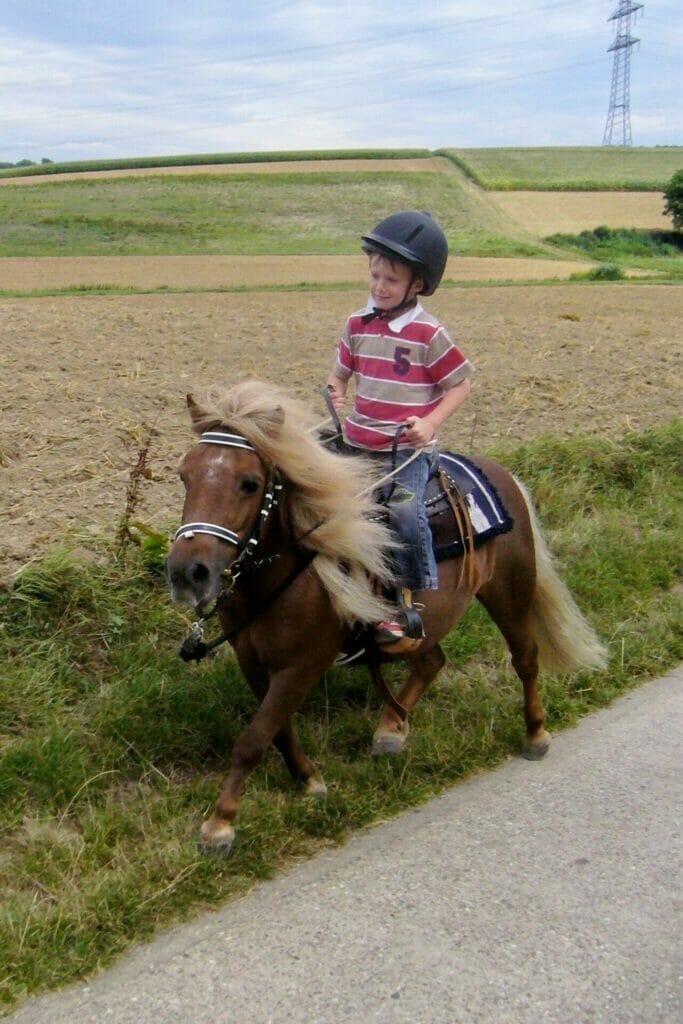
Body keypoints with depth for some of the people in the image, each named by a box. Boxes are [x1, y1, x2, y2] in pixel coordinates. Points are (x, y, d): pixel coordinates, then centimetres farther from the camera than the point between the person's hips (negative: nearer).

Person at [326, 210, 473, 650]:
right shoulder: (359, 324, 7)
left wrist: (430, 422, -15)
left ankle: (420, 600, -11)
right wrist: (336, 394, -4)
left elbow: (460, 384, -2)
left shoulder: (428, 334, -8)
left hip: (410, 447, -5)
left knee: (405, 507, -27)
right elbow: (341, 371, 19)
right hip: (358, 443, 6)